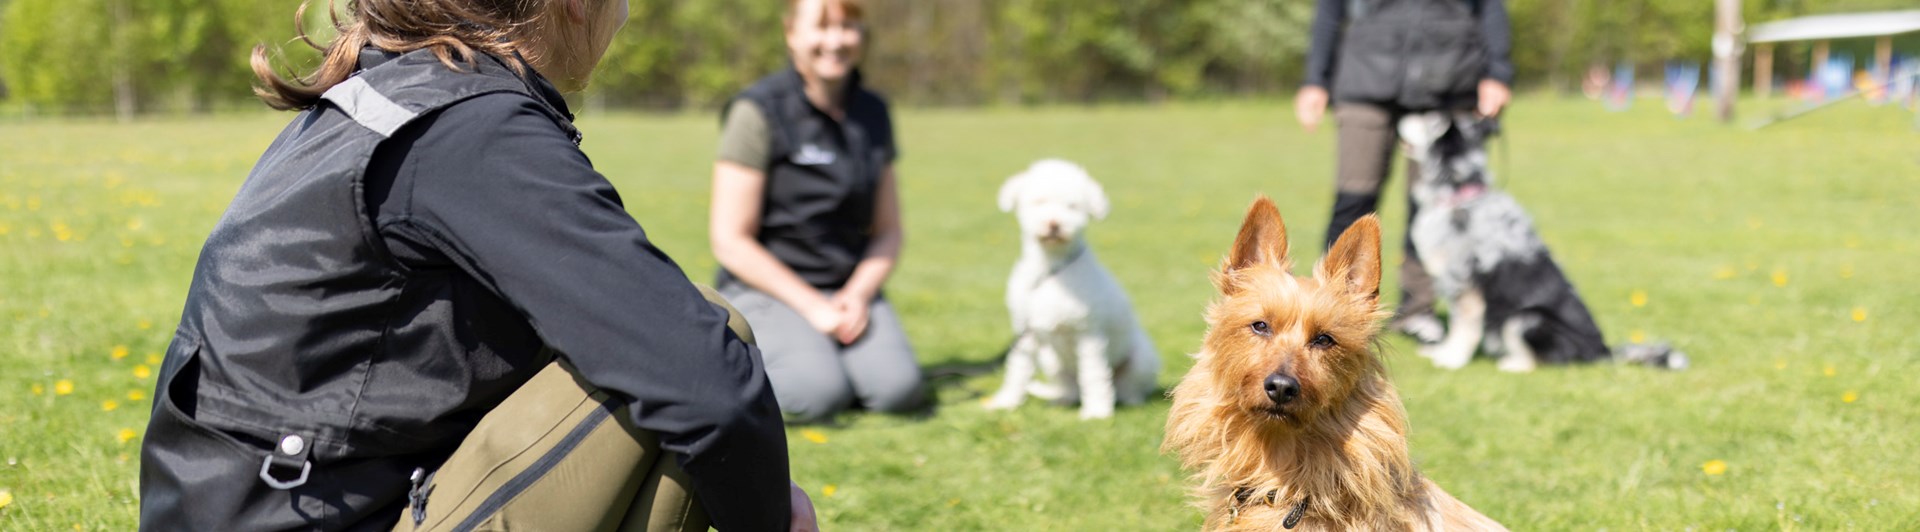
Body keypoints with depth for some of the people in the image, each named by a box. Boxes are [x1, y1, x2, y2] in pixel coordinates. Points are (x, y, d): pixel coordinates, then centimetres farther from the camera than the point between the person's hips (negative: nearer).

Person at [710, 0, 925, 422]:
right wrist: (811, 306, -16)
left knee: (899, 389, -22)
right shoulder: (758, 112, -10)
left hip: (850, 288, 4)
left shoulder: (873, 114, 8)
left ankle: (824, 355, 8)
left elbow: (887, 232, 12)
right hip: (765, 288, -4)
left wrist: (859, 294, -8)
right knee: (820, 394, -29)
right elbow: (730, 240, -12)